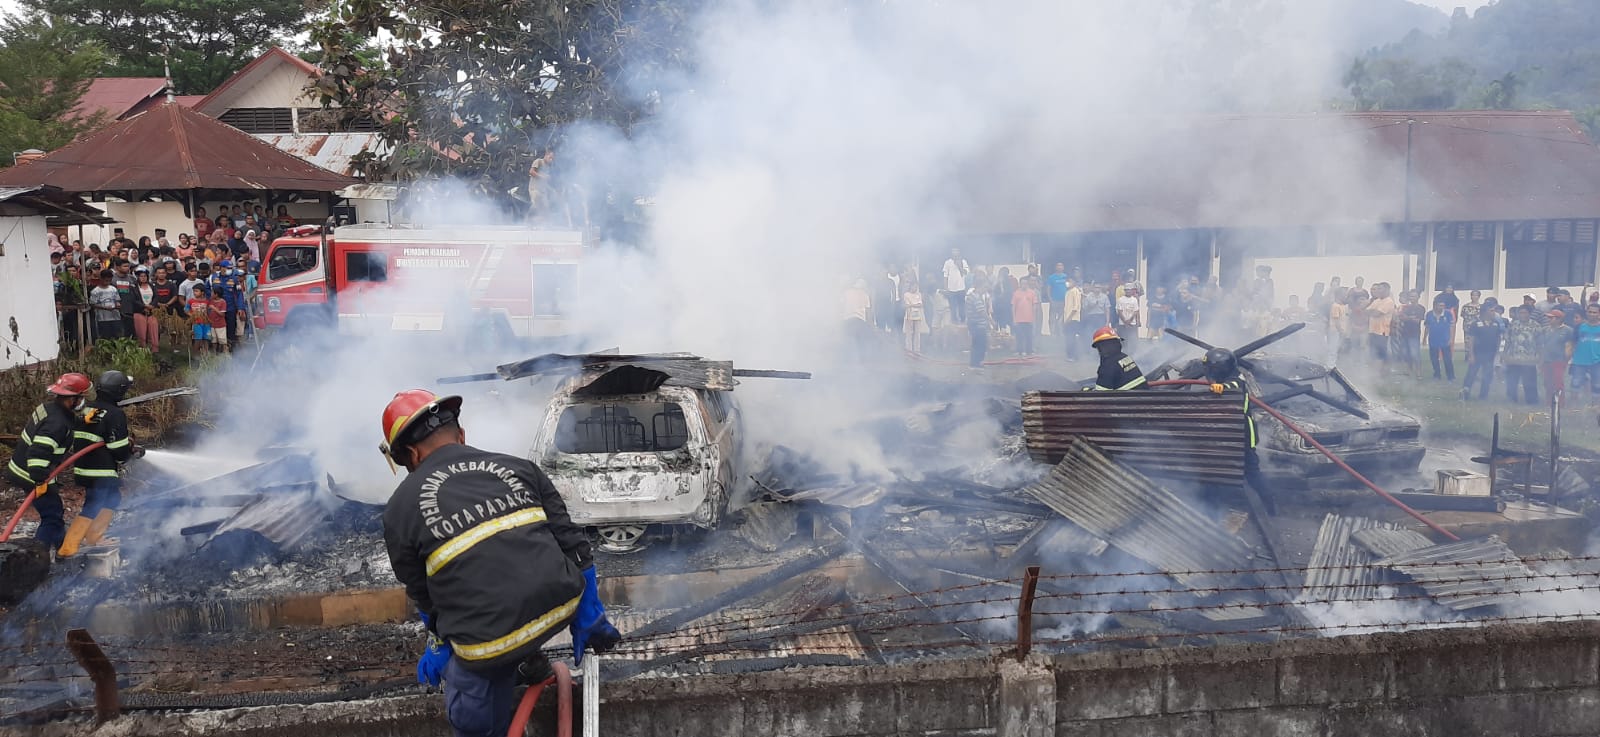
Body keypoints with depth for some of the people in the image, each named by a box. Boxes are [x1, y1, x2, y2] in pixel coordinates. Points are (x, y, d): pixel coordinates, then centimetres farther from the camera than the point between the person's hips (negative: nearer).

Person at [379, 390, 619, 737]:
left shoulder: (401, 508, 4)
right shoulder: (518, 467, 11)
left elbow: (423, 596, 14)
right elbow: (573, 544, 10)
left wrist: (439, 645, 32)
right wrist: (588, 620, 17)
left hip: (489, 638, -4)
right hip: (560, 607, 4)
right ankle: (527, 659, 37)